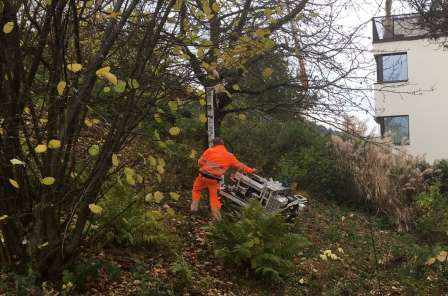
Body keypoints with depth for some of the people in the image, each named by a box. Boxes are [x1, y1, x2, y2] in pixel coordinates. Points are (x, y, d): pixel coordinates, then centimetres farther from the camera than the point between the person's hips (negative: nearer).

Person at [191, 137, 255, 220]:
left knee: (196, 189, 22)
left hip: (203, 176, -1)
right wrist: (250, 170, 23)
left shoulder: (209, 151, 1)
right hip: (214, 179, 1)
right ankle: (216, 214, 14)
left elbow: (200, 162, 2)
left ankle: (194, 206, 15)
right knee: (214, 196, 14)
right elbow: (239, 165, 13)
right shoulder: (229, 156, 7)